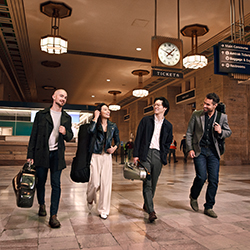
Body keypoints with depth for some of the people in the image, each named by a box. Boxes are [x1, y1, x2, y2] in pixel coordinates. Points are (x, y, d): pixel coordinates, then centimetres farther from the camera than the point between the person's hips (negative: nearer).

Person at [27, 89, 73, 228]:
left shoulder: (66, 118, 11)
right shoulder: (41, 115, 4)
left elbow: (70, 137, 14)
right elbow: (34, 135, 2)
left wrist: (65, 132, -11)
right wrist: (30, 155, -3)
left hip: (57, 154, 1)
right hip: (41, 153, -1)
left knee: (56, 184, -3)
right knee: (40, 182, 10)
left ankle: (53, 216, 3)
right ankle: (42, 205, 36)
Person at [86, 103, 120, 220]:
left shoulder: (113, 126, 9)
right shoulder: (95, 124, -1)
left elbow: (117, 140, 17)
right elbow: (90, 130, -25)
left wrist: (115, 147, -4)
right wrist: (96, 117, -14)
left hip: (107, 157, 3)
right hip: (96, 156, -3)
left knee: (106, 183, 1)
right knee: (95, 183, -3)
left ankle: (103, 210, 15)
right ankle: (90, 199, 32)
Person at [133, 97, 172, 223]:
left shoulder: (168, 125, 11)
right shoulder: (146, 120, 5)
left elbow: (168, 142, 18)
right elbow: (138, 137, 2)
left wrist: (164, 155, 3)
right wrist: (136, 154, -5)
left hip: (158, 155, 2)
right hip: (146, 154, -2)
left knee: (153, 183, 9)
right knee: (147, 183, -8)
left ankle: (146, 205, 31)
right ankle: (151, 211, -6)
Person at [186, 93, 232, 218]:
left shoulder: (222, 117, 2)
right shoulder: (196, 115, -1)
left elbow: (228, 132, 13)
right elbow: (189, 133, 5)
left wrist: (220, 132, -11)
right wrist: (190, 149, -4)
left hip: (213, 151, 2)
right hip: (199, 150, -2)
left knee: (214, 180, 1)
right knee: (201, 176, -13)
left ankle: (208, 207, 17)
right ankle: (193, 197, 18)